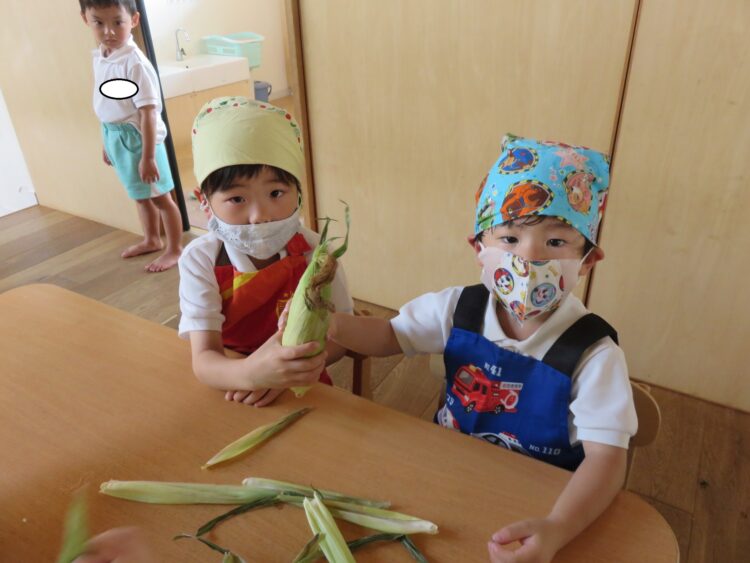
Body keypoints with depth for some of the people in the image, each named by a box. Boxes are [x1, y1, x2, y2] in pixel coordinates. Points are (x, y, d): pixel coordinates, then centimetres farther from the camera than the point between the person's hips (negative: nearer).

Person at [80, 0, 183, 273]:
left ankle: (175, 249, 20)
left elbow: (148, 112, -23)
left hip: (138, 137, -8)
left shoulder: (134, 63, -21)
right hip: (115, 137, 8)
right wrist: (107, 141, 20)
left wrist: (148, 156, -24)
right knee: (140, 195, 23)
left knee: (160, 196, 5)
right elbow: (107, 106, 13)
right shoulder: (99, 57, 4)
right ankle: (151, 239, 42)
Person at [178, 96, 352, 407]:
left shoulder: (314, 251, -11)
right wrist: (250, 372, -42)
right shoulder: (200, 260, -13)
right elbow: (203, 360, -20)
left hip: (301, 389, 2)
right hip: (227, 391, -1)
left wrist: (287, 368, -24)